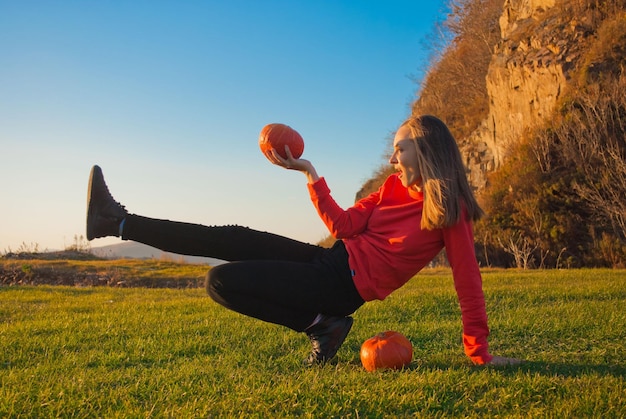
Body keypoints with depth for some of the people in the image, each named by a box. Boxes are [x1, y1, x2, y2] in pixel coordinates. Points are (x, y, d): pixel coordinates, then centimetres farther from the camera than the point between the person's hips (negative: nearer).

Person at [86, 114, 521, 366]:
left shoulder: (449, 211, -10)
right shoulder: (395, 188, 11)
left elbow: (469, 283, -12)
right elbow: (344, 225, 5)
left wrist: (480, 352, -14)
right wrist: (308, 171, 1)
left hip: (346, 285, -7)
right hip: (333, 259, 7)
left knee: (222, 282, -14)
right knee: (233, 238, 0)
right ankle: (118, 222, 5)